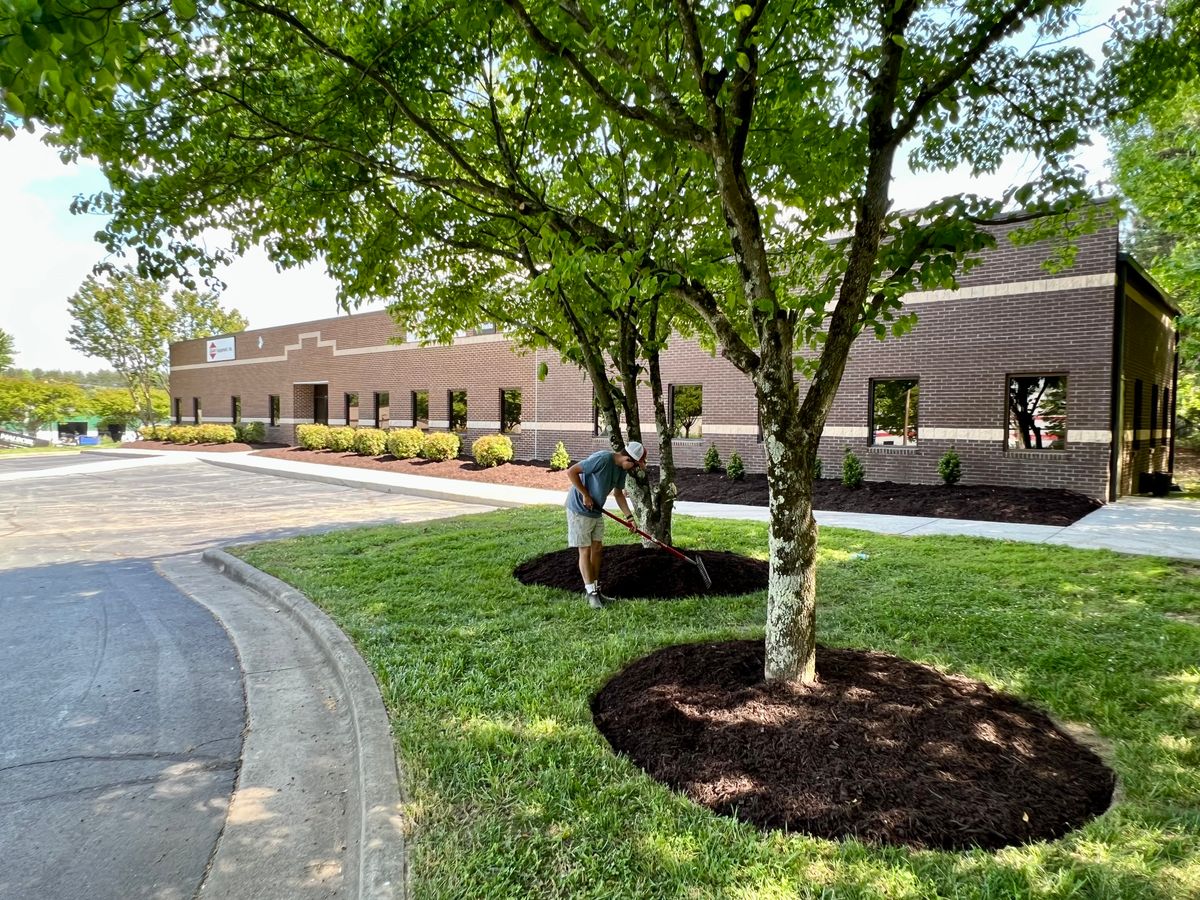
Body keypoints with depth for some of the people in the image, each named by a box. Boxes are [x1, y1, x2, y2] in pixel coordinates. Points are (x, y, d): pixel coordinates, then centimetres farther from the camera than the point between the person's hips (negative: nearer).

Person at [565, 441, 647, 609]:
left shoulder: (621, 469, -1)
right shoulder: (602, 459, -27)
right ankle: (591, 593, 6)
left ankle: (594, 588, 21)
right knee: (585, 551, -2)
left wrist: (629, 516, 3)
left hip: (596, 512, 8)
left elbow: (618, 493, 12)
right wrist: (585, 495, -20)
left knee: (597, 549, 10)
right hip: (579, 509, -8)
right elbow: (571, 472, -25)